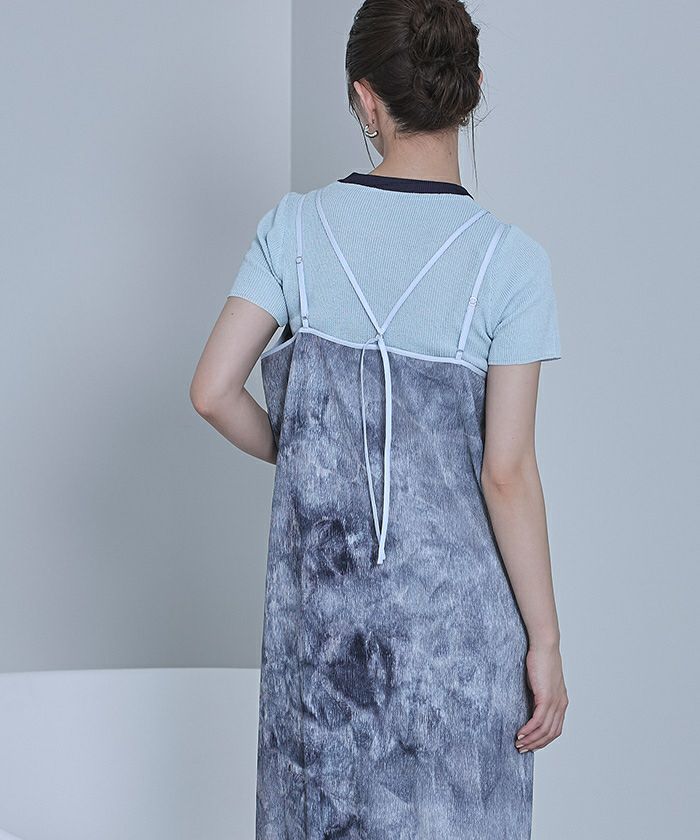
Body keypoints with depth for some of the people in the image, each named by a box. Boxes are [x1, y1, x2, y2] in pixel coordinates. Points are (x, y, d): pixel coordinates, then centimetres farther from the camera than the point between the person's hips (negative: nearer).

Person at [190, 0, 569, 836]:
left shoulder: (296, 225, -4)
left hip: (319, 587, 3)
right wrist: (545, 641, -5)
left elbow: (212, 392, -5)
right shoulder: (511, 259, -11)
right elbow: (508, 472, -12)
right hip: (453, 599, -2)